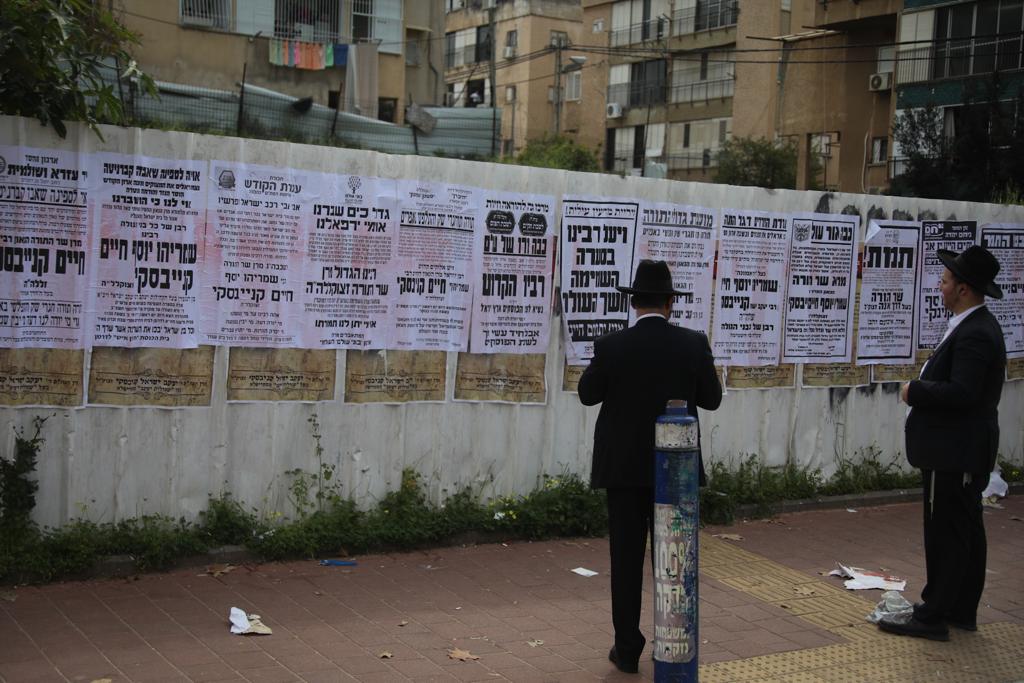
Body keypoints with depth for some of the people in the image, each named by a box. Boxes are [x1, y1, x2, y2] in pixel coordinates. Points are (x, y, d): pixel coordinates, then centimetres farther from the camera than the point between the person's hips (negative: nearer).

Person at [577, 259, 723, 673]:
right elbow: (712, 399, 3)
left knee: (626, 558, 6)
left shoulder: (611, 346, -12)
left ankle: (627, 648, 11)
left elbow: (587, 395, 2)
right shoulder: (694, 344, -7)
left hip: (624, 467, -1)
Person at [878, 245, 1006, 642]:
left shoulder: (974, 335, -21)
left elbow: (962, 392, -29)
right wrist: (923, 389, 7)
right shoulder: (975, 327, 12)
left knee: (946, 535, -3)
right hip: (965, 450, 11)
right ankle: (962, 611, 26)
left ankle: (932, 617, 4)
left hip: (954, 455, -11)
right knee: (966, 532, 16)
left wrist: (914, 391, -18)